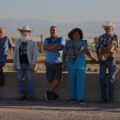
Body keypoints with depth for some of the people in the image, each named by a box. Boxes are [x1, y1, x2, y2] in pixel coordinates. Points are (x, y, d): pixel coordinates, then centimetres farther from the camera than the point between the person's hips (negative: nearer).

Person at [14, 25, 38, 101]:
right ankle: (23, 95, 9)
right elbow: (15, 54, 15)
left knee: (30, 80, -9)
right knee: (20, 80, 1)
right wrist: (15, 64, 8)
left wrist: (33, 64, -14)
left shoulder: (33, 43, 3)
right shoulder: (18, 42, 13)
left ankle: (30, 96, -6)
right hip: (20, 64, 4)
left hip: (29, 64, -4)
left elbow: (35, 54, -4)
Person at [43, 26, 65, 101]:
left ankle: (49, 92, -2)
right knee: (51, 80, 2)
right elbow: (45, 48, -16)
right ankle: (54, 94, 20)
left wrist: (50, 48, -13)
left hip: (59, 63, -2)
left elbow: (60, 48, -22)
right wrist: (55, 47, -20)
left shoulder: (61, 39, -3)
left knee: (58, 79, -18)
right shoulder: (47, 40, 4)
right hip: (49, 63, 2)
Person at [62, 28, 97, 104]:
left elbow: (87, 52, 4)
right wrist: (64, 64, -5)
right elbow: (64, 54, 2)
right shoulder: (68, 43, -2)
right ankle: (74, 97, 16)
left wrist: (93, 58, -8)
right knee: (73, 81, 6)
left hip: (81, 65, -1)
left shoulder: (83, 43, -4)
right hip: (71, 65, 1)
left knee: (80, 81, -7)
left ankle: (81, 99, -5)